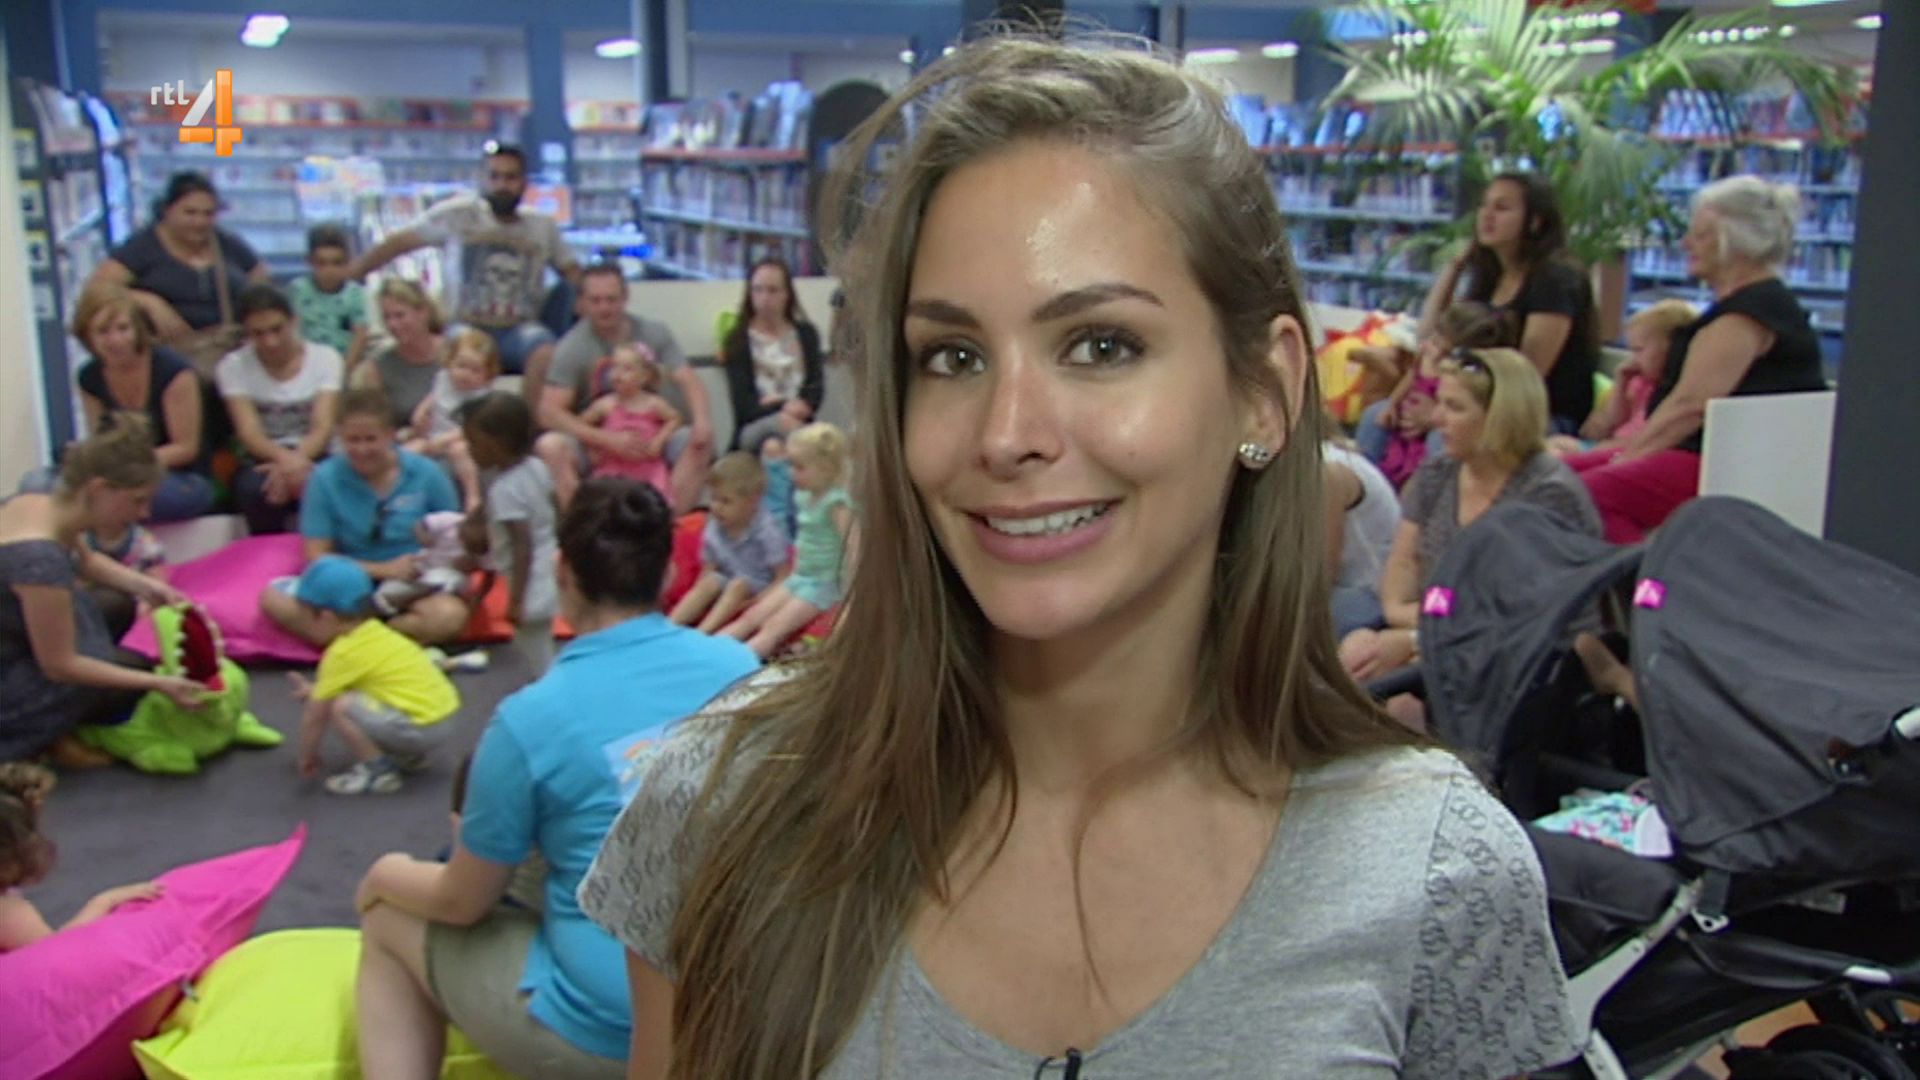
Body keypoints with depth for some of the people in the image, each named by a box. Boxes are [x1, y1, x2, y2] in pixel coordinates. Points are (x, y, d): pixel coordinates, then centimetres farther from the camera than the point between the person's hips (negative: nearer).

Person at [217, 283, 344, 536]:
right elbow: (249, 432, -11)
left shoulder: (325, 358, 3)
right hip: (262, 461, 0)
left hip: (313, 456, 0)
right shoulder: (233, 367, 1)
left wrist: (297, 460, -30)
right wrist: (284, 457, -35)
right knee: (256, 490, -36)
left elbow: (323, 427, -7)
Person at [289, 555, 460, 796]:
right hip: (442, 713, 9)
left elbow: (315, 715, -2)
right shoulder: (376, 633, 12)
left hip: (419, 727, -9)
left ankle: (378, 770, -3)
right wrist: (315, 690, 36)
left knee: (340, 707, -14)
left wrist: (307, 756, 11)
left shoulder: (343, 653, -11)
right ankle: (409, 756, 21)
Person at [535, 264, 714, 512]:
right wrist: (608, 439, -27)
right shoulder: (571, 347, -9)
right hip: (593, 441, -2)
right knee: (550, 446, -31)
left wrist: (702, 420, -26)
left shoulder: (654, 333, 1)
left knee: (700, 441, -22)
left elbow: (688, 380, -3)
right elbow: (549, 411, -16)